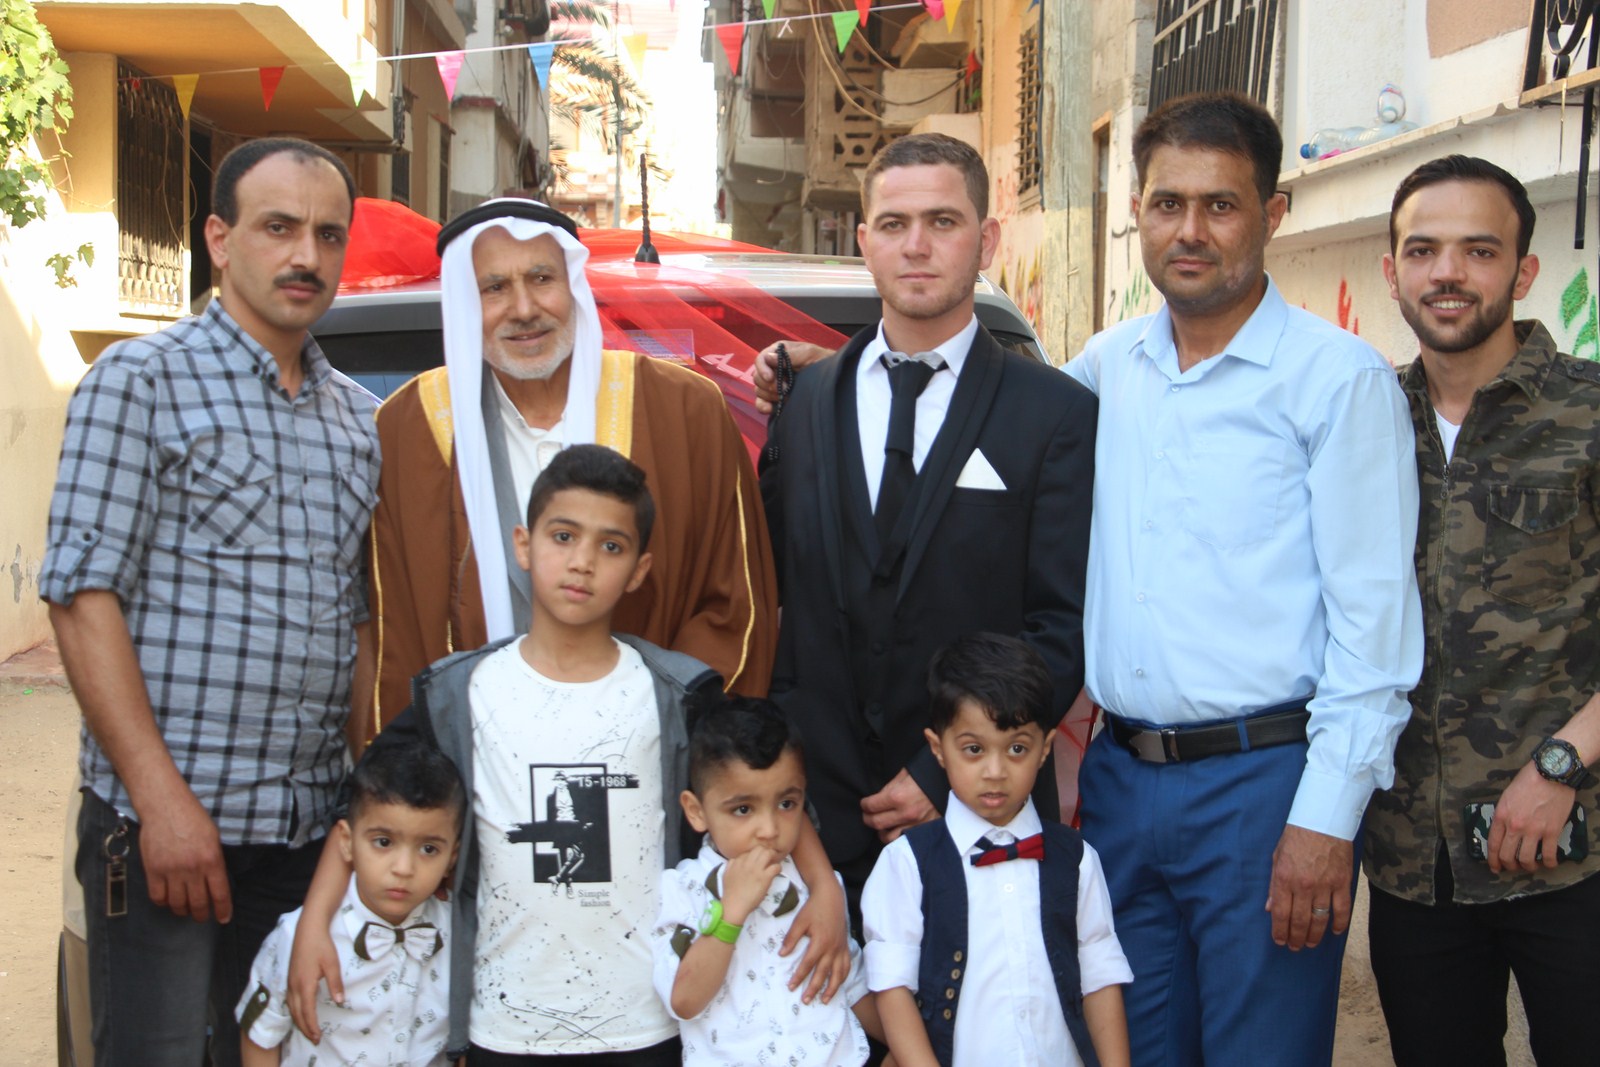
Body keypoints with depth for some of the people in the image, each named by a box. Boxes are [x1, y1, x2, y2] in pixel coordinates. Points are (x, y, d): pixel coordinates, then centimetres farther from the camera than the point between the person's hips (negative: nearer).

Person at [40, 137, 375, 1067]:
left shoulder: (358, 417, 15)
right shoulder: (142, 381, -3)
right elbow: (83, 596, -10)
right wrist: (163, 798, -17)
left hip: (310, 830, 6)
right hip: (164, 820, -5)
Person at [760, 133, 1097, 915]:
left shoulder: (1057, 415, -2)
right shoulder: (805, 401, 10)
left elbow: (1064, 627, -5)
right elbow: (770, 590, 11)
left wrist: (946, 778, -11)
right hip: (813, 810, 3)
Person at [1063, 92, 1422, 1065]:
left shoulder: (1339, 376, -7)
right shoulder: (1106, 368, 8)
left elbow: (1374, 615, -10)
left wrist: (1327, 818, -14)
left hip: (1266, 779, -5)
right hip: (1120, 774, 5)